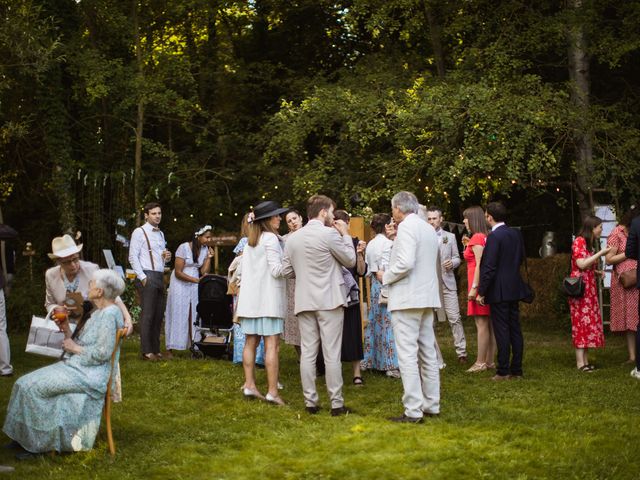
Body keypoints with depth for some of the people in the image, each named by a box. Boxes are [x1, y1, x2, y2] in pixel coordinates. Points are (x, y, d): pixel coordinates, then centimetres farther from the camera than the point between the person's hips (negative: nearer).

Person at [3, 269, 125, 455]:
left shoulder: (110, 314, -15)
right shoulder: (99, 313, 18)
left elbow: (103, 352, -22)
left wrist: (76, 348, -10)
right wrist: (67, 330, 4)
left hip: (88, 375, -10)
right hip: (75, 366, 10)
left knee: (34, 386, -16)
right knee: (25, 383, -1)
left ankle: (36, 442, -5)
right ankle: (25, 438, 0)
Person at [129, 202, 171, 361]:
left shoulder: (161, 234, 21)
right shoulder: (139, 232, -3)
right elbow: (133, 257, -8)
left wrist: (167, 257, 5)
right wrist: (142, 277, -14)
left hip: (160, 276, 8)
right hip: (147, 277, -8)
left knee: (158, 315, 7)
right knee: (147, 315, -8)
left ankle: (156, 350, 13)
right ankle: (147, 352, -6)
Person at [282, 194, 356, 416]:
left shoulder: (293, 238, 6)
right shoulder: (329, 234, -10)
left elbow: (287, 271, 11)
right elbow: (350, 261, -1)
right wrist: (345, 235, 9)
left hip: (304, 302, 5)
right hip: (329, 300, -5)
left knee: (307, 353, 7)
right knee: (331, 354, -2)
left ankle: (310, 402, 9)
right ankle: (337, 404, 1)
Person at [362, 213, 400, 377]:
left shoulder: (370, 245, 11)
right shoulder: (387, 243, -12)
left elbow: (369, 269, 10)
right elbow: (386, 269, -18)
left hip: (375, 285, 8)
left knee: (375, 321, 14)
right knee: (389, 323, -6)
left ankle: (371, 360, 19)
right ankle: (391, 365, -5)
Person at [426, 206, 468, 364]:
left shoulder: (450, 237, 10)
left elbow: (457, 258, 11)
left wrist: (452, 263, -10)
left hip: (447, 282, 0)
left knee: (454, 318, -6)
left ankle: (461, 352, -3)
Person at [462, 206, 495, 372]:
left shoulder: (477, 238, -12)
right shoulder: (485, 236, 15)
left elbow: (480, 264, -19)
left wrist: (474, 287, -20)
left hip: (479, 284, -9)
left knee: (481, 324, -8)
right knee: (489, 324, 8)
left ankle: (481, 362, -6)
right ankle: (489, 361, 11)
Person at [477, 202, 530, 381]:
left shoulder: (494, 237, -16)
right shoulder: (516, 233, 7)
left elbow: (489, 267, -18)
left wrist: (481, 292, -12)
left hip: (499, 290, -8)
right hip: (515, 288, 8)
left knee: (501, 331, -4)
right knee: (515, 328, 10)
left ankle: (503, 371, -1)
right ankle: (516, 369, 14)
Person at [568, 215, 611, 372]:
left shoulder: (591, 243, 19)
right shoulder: (579, 241, -9)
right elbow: (581, 264, -18)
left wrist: (597, 271, 8)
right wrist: (600, 253, -14)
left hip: (590, 288, 9)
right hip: (580, 287, -9)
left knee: (588, 322, 5)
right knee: (581, 322, -11)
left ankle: (585, 360, 5)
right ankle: (580, 362, -12)